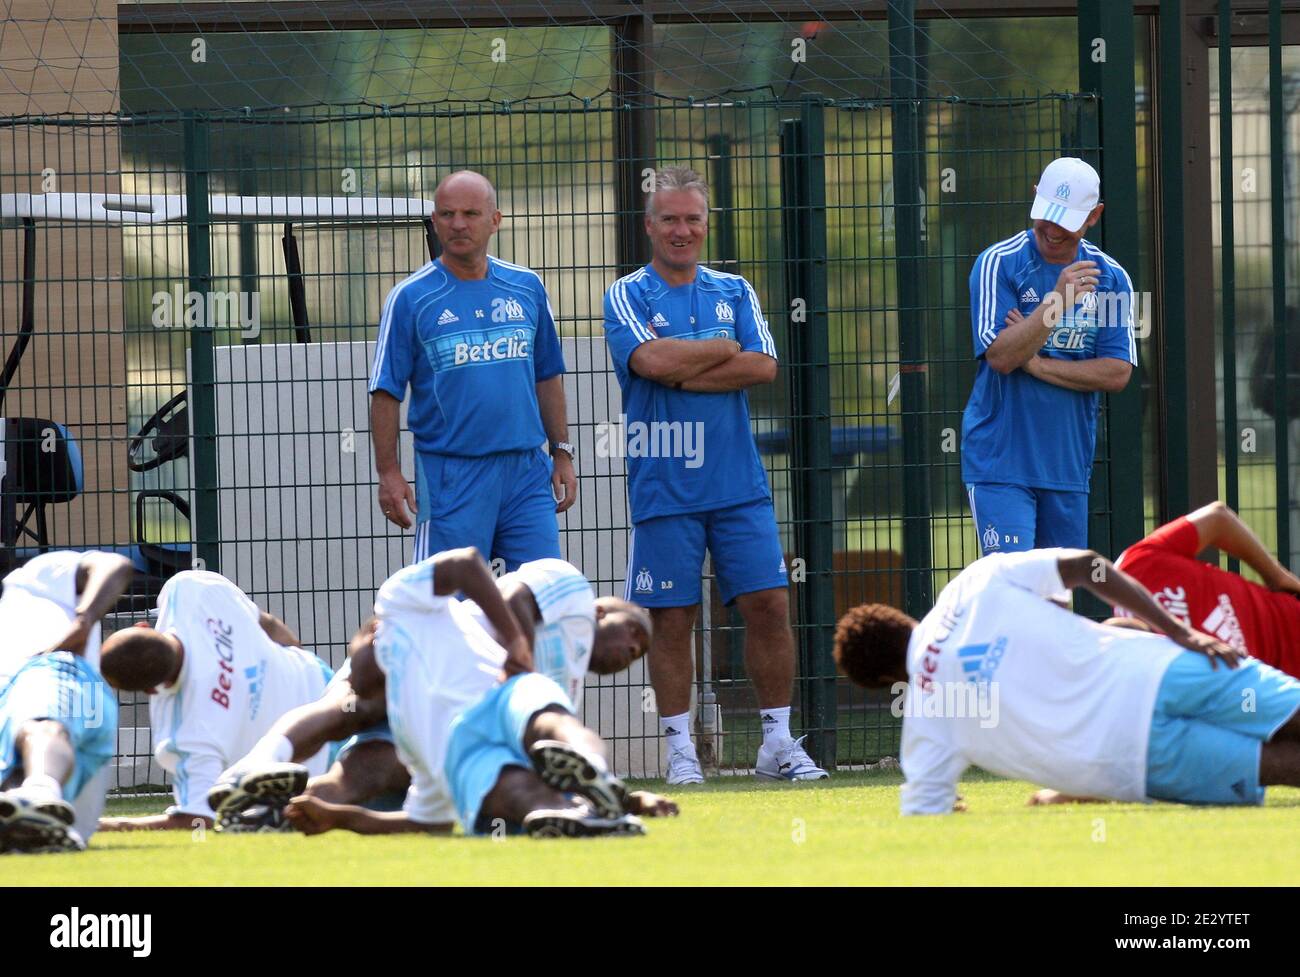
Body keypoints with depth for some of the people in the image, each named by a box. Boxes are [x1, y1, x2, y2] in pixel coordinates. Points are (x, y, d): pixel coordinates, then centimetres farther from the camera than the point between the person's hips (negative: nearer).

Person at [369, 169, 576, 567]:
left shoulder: (527, 288, 10)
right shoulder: (411, 297, -2)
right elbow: (386, 392, -2)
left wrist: (562, 453, 15)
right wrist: (389, 473, -8)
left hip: (526, 473, 3)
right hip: (450, 480, -3)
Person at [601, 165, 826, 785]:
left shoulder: (734, 292, 12)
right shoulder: (628, 297, 2)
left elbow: (763, 366, -4)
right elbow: (651, 360, -17)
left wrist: (681, 372, -10)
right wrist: (723, 350, -4)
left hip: (738, 484, 3)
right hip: (663, 488, -3)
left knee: (768, 604, -2)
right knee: (671, 618, 1)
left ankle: (778, 742, 7)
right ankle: (680, 750, 7)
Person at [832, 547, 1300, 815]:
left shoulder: (923, 707, 10)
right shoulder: (980, 582, 13)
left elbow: (922, 811, 9)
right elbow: (1085, 565, 5)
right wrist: (1179, 632, 6)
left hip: (1132, 763, -2)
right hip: (1156, 674, 2)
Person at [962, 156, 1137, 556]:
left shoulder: (1111, 279, 5)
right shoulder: (998, 264, -5)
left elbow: (1117, 374, -3)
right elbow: (1000, 356, -16)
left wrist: (1036, 364, -11)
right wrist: (1058, 300, -27)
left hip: (1069, 463, 4)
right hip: (1000, 461, -4)